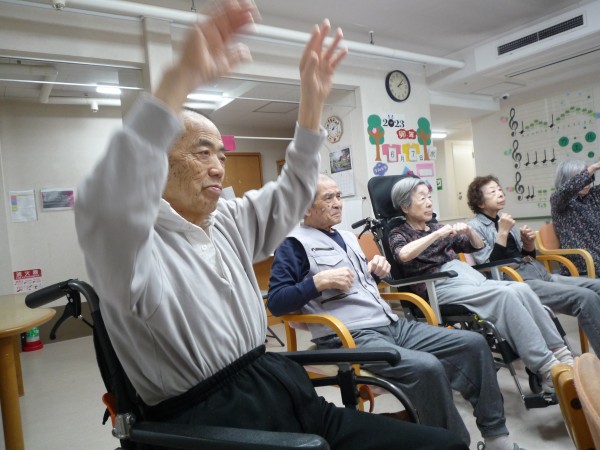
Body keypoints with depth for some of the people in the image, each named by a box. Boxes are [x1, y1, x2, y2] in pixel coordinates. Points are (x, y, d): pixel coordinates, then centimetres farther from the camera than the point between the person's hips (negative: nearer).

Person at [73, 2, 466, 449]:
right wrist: (181, 78, -38)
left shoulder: (229, 221, 12)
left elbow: (290, 194, 17)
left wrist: (313, 99, 8)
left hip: (286, 391, 7)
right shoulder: (140, 244, -11)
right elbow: (108, 209, -32)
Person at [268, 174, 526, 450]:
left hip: (392, 325, 9)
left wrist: (375, 272, 9)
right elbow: (275, 302, -12)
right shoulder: (294, 244, -4)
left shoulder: (347, 237, 22)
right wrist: (319, 281, -20)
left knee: (473, 343, 4)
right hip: (350, 337, -9)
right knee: (427, 367, -32)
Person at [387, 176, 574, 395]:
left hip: (470, 277, 6)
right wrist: (437, 234, -18)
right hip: (440, 286, -6)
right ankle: (549, 370, -27)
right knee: (505, 294, -28)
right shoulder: (399, 234, 6)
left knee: (521, 289, -20)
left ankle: (560, 354, -20)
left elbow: (478, 246, 27)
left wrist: (469, 230, 6)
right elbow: (403, 255, -20)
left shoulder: (436, 227, 23)